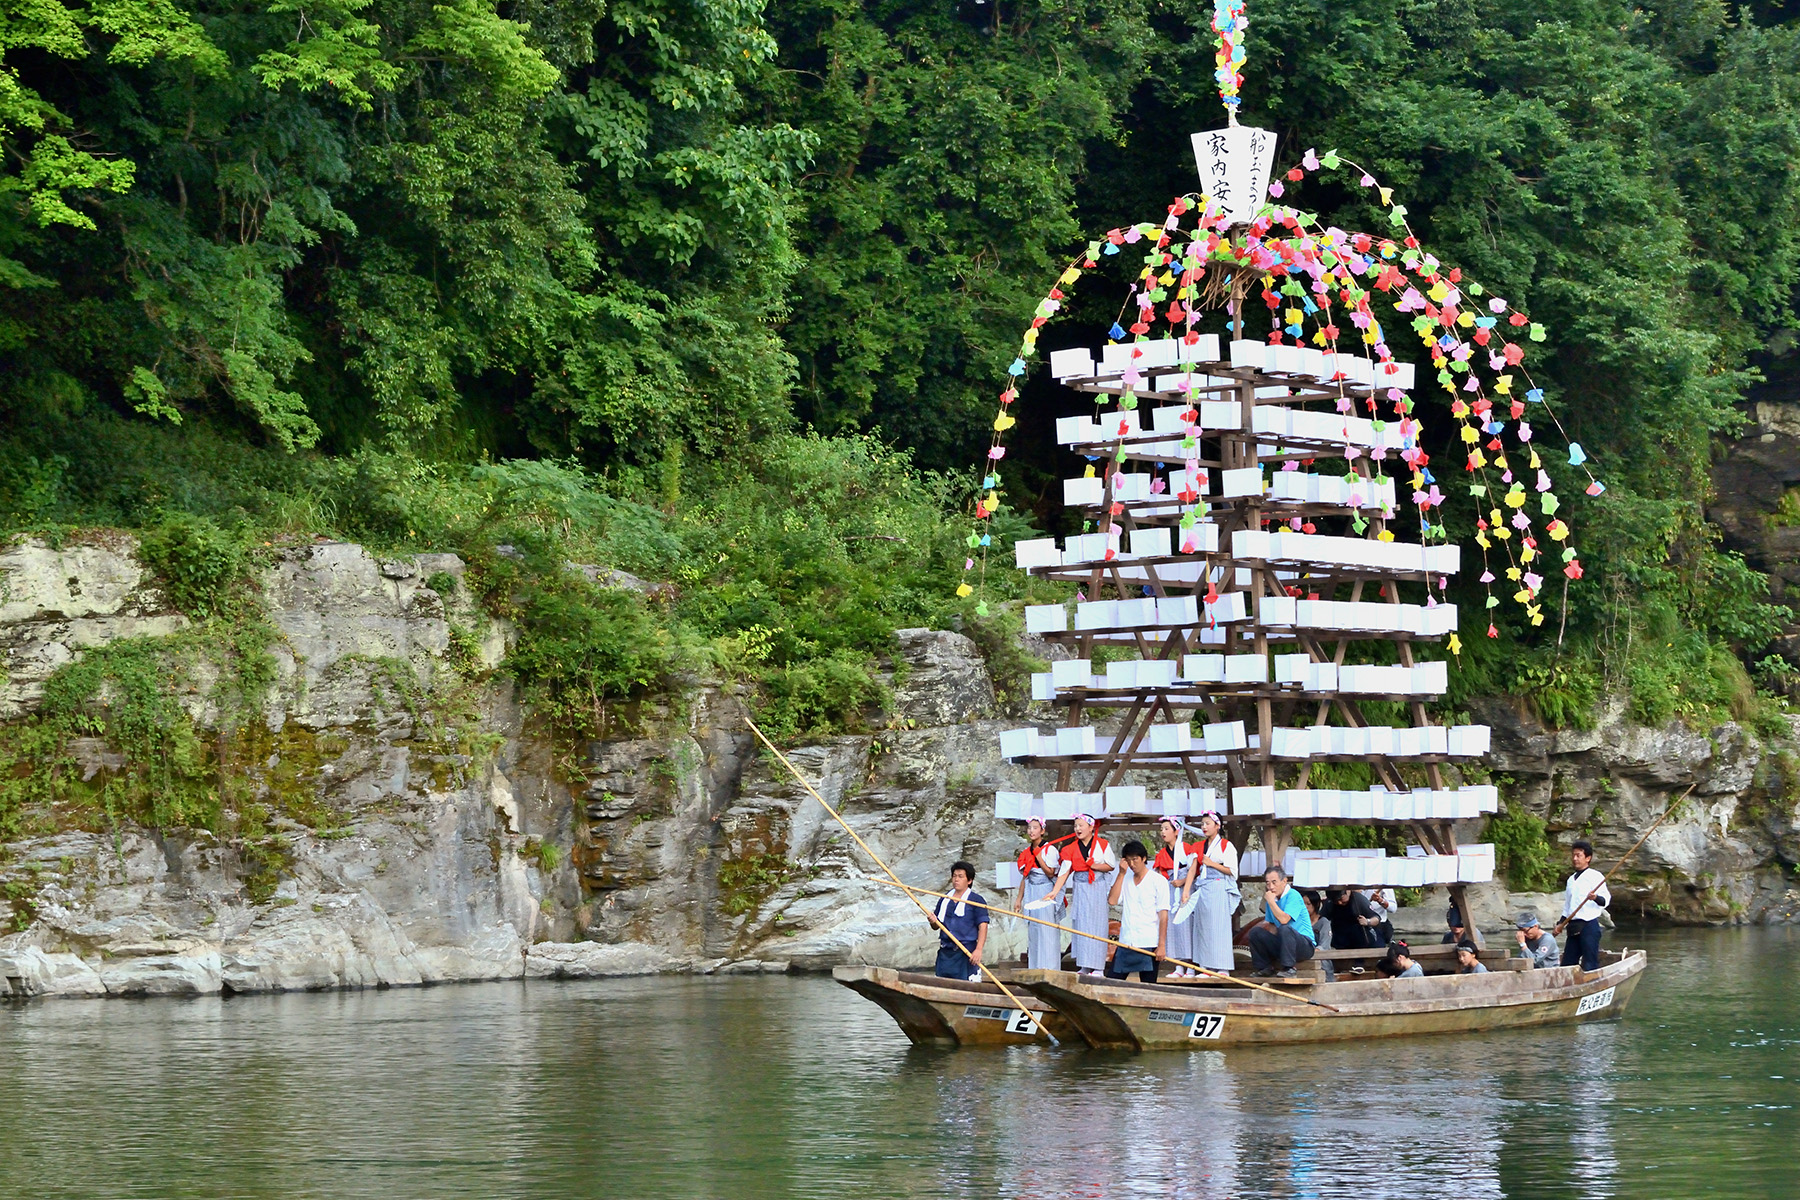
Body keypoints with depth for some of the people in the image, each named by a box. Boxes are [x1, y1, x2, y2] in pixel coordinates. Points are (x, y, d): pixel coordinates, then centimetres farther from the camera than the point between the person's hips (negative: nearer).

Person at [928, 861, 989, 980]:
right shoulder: (944, 900, 15)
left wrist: (978, 950, -19)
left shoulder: (976, 900, -1)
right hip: (945, 952, 5)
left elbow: (983, 926, -7)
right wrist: (933, 922, -5)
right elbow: (936, 927, 20)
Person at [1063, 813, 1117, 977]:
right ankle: (1084, 966, 8)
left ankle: (1098, 967, -5)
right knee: (1080, 926, 2)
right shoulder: (1071, 848, 5)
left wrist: (1094, 865, -16)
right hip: (1080, 888, 4)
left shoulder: (1102, 844, -2)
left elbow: (1111, 865, -1)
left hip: (1097, 889, -4)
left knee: (1096, 925, -5)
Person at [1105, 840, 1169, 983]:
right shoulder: (1125, 879, 15)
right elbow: (1112, 900, -1)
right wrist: (1121, 873, 0)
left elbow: (1163, 915, -4)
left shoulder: (1158, 881, 0)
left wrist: (1162, 945, -10)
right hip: (1125, 943, 5)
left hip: (1148, 945, -5)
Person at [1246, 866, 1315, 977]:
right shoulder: (1272, 898, 11)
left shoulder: (1293, 895, -13)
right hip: (1282, 943, 7)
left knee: (1285, 929, -37)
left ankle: (1288, 969, -30)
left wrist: (1271, 901, -19)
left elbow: (1284, 919, -26)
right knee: (1255, 932, -4)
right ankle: (1264, 967, 2)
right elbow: (1269, 924, 18)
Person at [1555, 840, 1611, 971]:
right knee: (1567, 964, 6)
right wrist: (1560, 924, 14)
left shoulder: (1595, 876, -4)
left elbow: (1606, 900, -14)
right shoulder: (1571, 880, 20)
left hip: (1589, 925, -8)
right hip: (1573, 927, 8)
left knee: (1590, 964, -9)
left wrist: (1595, 898, -35)